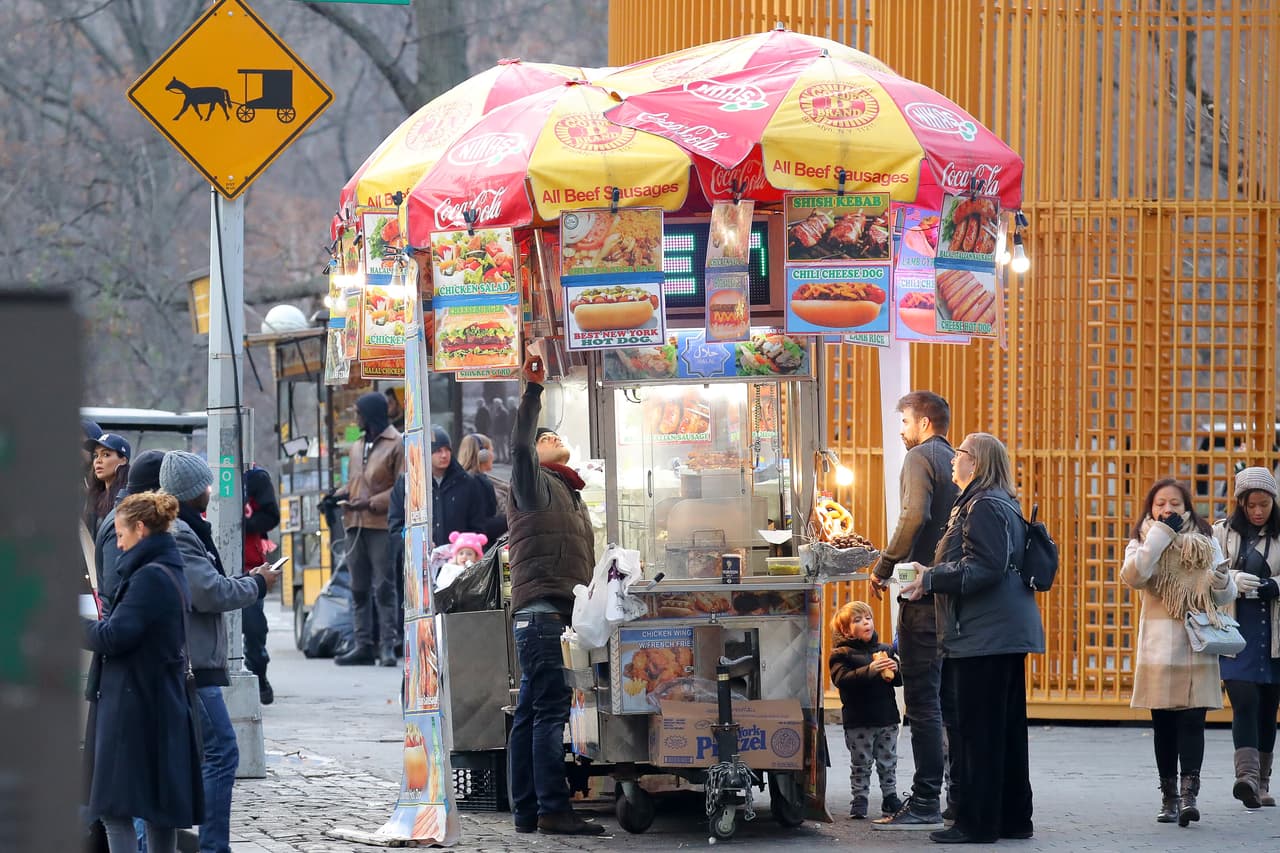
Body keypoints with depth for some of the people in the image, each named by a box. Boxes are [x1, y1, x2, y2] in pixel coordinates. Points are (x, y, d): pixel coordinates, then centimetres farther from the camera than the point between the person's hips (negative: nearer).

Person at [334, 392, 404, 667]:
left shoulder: (396, 445, -3)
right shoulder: (356, 447, 20)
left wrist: (370, 503, -15)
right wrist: (341, 496, 4)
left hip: (382, 524, -7)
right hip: (355, 524, 7)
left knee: (384, 587, -7)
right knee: (359, 589, 7)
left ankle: (388, 645, -6)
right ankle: (363, 646, 10)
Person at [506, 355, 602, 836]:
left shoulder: (570, 497, 29)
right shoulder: (535, 484, 2)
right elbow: (519, 445, -19)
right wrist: (534, 389, -22)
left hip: (561, 615, 9)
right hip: (541, 610, -9)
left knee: (531, 714, 7)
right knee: (551, 710, -15)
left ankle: (527, 812, 5)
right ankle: (553, 810, -21)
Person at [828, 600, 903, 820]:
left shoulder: (885, 650, 11)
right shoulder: (841, 654, -4)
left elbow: (900, 679, 12)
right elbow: (842, 679, -20)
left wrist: (895, 670, -12)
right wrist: (869, 670, -30)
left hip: (887, 718, 4)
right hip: (858, 721, -4)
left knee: (888, 762, 10)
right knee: (860, 763, 2)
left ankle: (890, 797, 20)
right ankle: (859, 800, 10)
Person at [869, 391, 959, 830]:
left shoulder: (920, 457, -6)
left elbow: (914, 517, -21)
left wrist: (883, 569, -14)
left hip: (924, 595, -8)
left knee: (922, 700, -9)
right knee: (950, 698, 14)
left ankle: (925, 802, -12)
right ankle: (960, 790, 16)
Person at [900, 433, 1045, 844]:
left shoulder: (983, 507, -13)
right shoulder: (1000, 504, 20)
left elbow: (984, 568, -22)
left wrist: (932, 579, -18)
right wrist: (933, 577, 21)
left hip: (985, 636, -11)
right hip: (1006, 635, 11)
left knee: (977, 731, -7)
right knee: (1006, 728, 13)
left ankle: (976, 822, -5)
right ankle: (1013, 818, 17)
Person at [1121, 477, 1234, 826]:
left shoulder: (1205, 542, 10)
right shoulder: (1142, 542, 6)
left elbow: (1226, 594, 10)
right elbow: (1133, 576, -16)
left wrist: (1221, 581, -14)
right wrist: (1161, 533, -16)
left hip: (1196, 644, 0)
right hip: (1158, 646, 0)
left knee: (1192, 719, -10)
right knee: (1163, 723, 5)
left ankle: (1189, 793, -15)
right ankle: (1169, 795, 13)